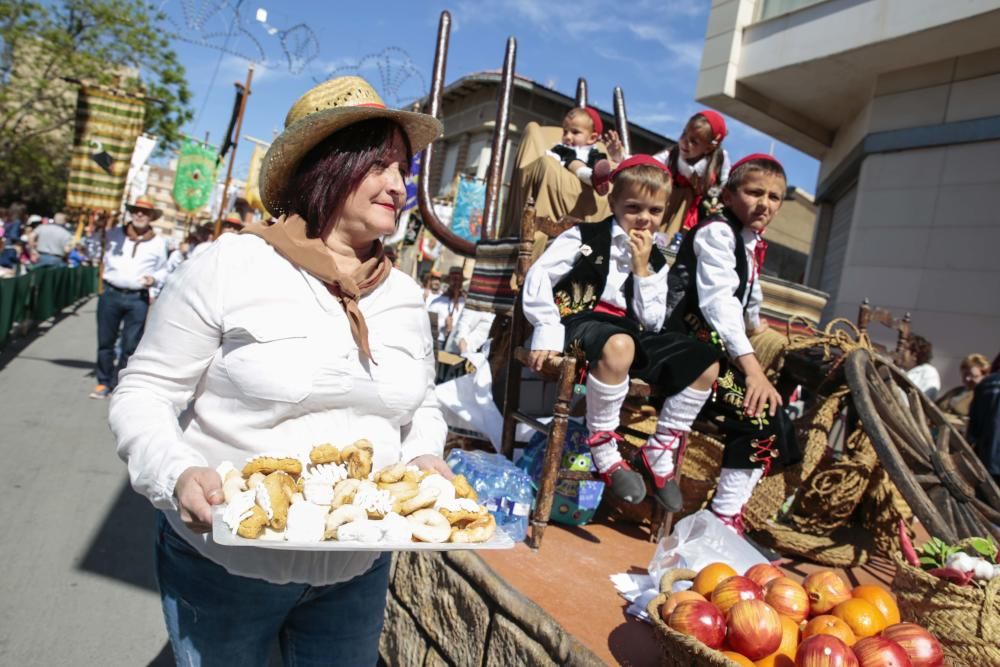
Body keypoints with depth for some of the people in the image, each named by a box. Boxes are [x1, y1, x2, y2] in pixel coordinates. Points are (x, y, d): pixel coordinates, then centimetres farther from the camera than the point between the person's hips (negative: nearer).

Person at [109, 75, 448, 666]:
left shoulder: (406, 296, 2)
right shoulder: (231, 265, -13)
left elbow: (422, 406, 12)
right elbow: (145, 393, -8)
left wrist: (425, 458, -8)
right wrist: (176, 474, -24)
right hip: (224, 566, -3)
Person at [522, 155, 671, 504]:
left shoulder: (656, 261, 14)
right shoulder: (584, 237, 0)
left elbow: (652, 321, 4)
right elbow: (538, 276, -9)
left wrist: (642, 268, -3)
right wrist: (548, 330, -18)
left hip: (624, 332, 6)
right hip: (577, 322, -6)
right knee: (619, 345, -41)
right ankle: (603, 445, -22)